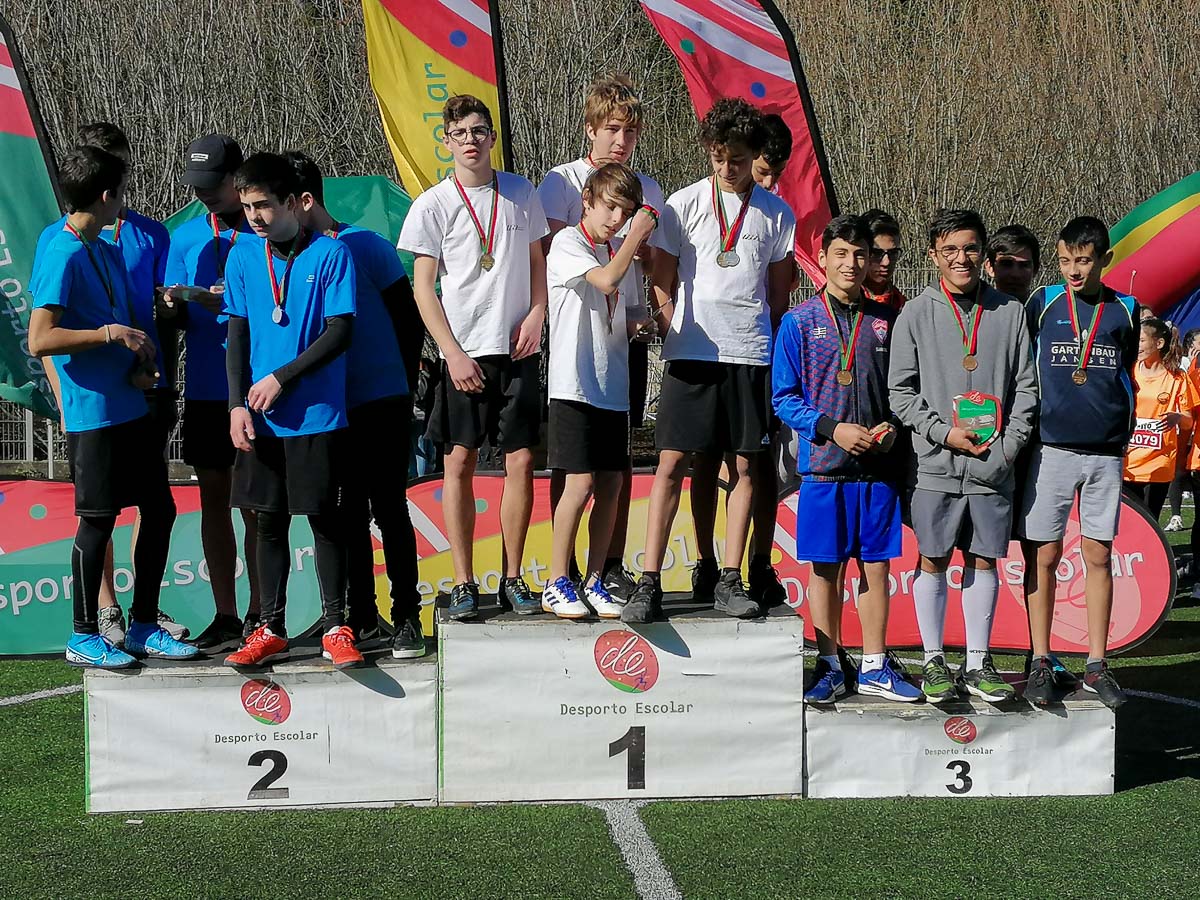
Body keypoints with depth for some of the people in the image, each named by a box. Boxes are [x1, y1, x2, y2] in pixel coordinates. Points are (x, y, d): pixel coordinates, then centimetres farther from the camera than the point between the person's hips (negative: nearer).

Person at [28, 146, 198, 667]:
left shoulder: (107, 251, 12)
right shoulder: (63, 256, -15)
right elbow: (39, 340, -21)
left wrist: (140, 365, 1)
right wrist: (110, 333, -20)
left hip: (132, 407, 9)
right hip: (93, 413, -9)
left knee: (159, 510, 10)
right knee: (99, 520, -1)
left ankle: (144, 627, 21)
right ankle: (84, 637, 12)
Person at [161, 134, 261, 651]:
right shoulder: (186, 237, 10)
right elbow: (177, 321, 11)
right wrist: (172, 308, -12)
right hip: (204, 389, 4)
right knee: (213, 498, 8)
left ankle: (258, 616, 10)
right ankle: (224, 616, 16)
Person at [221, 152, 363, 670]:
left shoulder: (330, 254, -6)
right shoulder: (242, 256, 6)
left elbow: (340, 332, -10)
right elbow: (237, 334, 7)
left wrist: (281, 378, -13)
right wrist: (238, 403, -4)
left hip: (317, 414, -3)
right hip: (260, 415, 4)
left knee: (324, 518, 2)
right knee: (269, 520, 8)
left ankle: (335, 629, 12)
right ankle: (271, 630, 17)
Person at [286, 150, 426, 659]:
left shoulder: (365, 246, -8)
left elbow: (408, 318, -2)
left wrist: (398, 386, 3)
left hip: (379, 405, -5)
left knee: (389, 511, -1)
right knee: (348, 517, 10)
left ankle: (407, 620, 7)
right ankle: (362, 617, 20)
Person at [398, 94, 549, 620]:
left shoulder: (521, 193, 8)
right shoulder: (433, 205, -1)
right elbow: (423, 287, -1)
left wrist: (538, 311, 0)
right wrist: (454, 354, -9)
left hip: (518, 350, 2)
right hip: (464, 353, -2)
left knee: (521, 462, 0)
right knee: (459, 463, -1)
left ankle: (513, 578, 12)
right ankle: (463, 583, 7)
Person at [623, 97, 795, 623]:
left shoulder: (777, 214, 9)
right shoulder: (684, 203, 4)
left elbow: (778, 294, 14)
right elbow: (662, 282, 6)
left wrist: (774, 349, 7)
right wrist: (676, 334, -4)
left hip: (751, 355, 2)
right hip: (691, 355, -2)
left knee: (745, 465, 1)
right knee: (673, 462, -6)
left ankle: (728, 579, 8)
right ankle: (649, 582, -6)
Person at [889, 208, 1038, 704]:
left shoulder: (1009, 312, 6)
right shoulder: (916, 314, 2)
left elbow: (1027, 386, 7)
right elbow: (900, 390, 1)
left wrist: (1008, 443, -4)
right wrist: (943, 431, -10)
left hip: (993, 464, 2)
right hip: (937, 464, -1)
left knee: (984, 560, 8)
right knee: (932, 561, 4)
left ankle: (978, 662, 18)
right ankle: (934, 662, 15)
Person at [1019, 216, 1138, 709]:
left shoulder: (1125, 310, 7)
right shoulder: (1041, 304, 2)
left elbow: (1126, 377, 16)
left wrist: (1122, 432, 9)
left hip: (1105, 452, 2)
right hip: (1050, 448, -2)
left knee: (1099, 556, 5)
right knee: (1043, 556, -1)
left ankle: (1097, 664, 12)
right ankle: (1040, 664, 7)